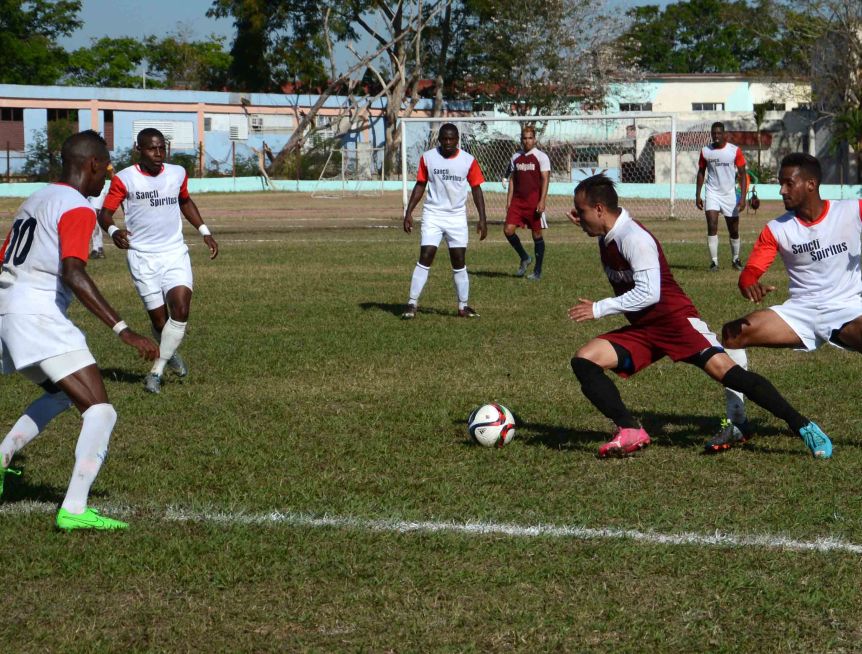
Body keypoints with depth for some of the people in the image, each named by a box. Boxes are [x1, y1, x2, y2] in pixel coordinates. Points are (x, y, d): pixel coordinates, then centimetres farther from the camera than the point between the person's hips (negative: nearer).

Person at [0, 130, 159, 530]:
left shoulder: (34, 201, 19)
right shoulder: (77, 209, -9)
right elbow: (73, 275, -23)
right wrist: (123, 331, -26)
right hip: (39, 314, -10)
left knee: (62, 394, 31)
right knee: (100, 411, -11)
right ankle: (73, 510, -21)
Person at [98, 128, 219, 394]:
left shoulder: (178, 173, 6)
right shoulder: (124, 179, -7)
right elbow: (104, 213, -6)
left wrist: (204, 231, 18)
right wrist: (113, 231, -27)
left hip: (175, 254, 3)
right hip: (143, 257, -2)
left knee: (180, 309, -18)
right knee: (159, 318, -1)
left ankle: (157, 370, -7)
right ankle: (169, 354, 33)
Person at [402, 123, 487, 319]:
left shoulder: (468, 161, -3)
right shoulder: (428, 158, -2)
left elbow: (476, 189, 3)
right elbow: (420, 186, 6)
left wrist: (482, 219, -2)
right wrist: (409, 212, 1)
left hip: (457, 217, 1)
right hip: (433, 215, -1)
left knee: (459, 262, 4)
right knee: (425, 258, -10)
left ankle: (463, 306, 13)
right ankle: (412, 304, -9)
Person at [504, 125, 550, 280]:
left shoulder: (541, 157, -3)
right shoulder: (516, 157, 12)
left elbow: (545, 180, -8)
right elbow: (512, 180, 16)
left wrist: (542, 201, -17)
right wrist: (509, 201, 9)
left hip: (534, 202, -5)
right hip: (517, 200, 5)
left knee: (537, 234, 1)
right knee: (508, 230, -8)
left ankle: (538, 271, 10)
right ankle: (524, 258, 13)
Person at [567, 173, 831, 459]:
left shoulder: (633, 238, -18)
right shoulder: (608, 237, 9)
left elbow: (648, 293, -24)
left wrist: (599, 309, -19)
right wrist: (584, 226, 17)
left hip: (675, 319, -9)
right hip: (641, 329, 9)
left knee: (722, 368, -23)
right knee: (584, 361, -7)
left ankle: (803, 427, -19)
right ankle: (630, 432, -13)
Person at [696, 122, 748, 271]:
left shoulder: (735, 151, -5)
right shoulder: (705, 151, 0)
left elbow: (742, 174, -4)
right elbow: (701, 172, 11)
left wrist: (743, 197, -12)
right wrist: (698, 195, 5)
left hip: (730, 194, 0)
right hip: (712, 193, 0)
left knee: (734, 230, 9)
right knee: (712, 226, -15)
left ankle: (735, 259, 29)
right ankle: (714, 261, -13)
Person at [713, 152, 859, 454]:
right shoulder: (777, 229, 1)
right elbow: (750, 273, -5)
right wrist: (750, 286, -29)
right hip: (800, 312, 3)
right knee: (732, 333, -15)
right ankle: (737, 422, -8)